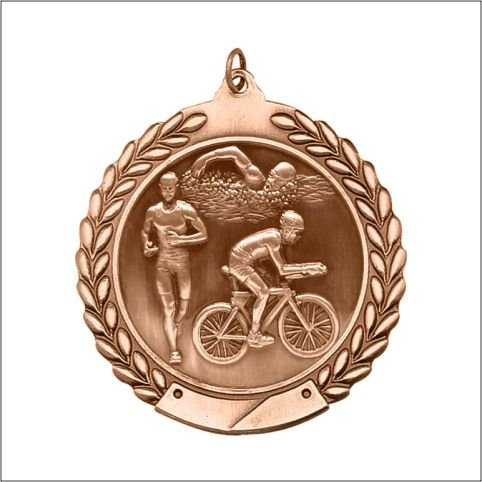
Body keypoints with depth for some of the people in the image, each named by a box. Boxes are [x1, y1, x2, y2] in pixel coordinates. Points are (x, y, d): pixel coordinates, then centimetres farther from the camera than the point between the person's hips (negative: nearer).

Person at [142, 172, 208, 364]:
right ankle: (174, 351, -10)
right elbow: (145, 232, 13)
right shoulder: (152, 211, -6)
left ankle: (175, 326, 44)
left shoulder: (187, 210, -15)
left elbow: (204, 236, -12)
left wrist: (180, 240, -24)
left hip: (182, 263, -1)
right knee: (168, 310, -8)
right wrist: (146, 247, -9)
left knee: (183, 309, 8)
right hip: (162, 264, 1)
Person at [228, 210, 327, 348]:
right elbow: (282, 270, -25)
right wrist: (307, 267, -22)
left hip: (242, 261, 10)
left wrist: (308, 269, -1)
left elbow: (282, 267, 5)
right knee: (263, 293, -9)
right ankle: (254, 336, 1)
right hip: (240, 263, -10)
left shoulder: (277, 236, 5)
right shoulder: (274, 238, -23)